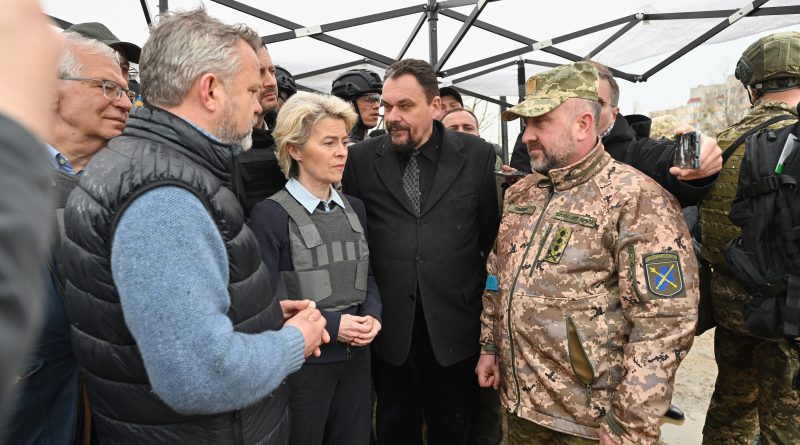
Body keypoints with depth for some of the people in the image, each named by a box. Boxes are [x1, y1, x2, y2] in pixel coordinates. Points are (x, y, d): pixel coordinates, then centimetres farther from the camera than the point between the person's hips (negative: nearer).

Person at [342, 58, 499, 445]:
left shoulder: (477, 156, -3)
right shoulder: (361, 159, -2)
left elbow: (493, 237, 2)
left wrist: (487, 306, 3)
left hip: (454, 326, 0)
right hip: (390, 327, 1)